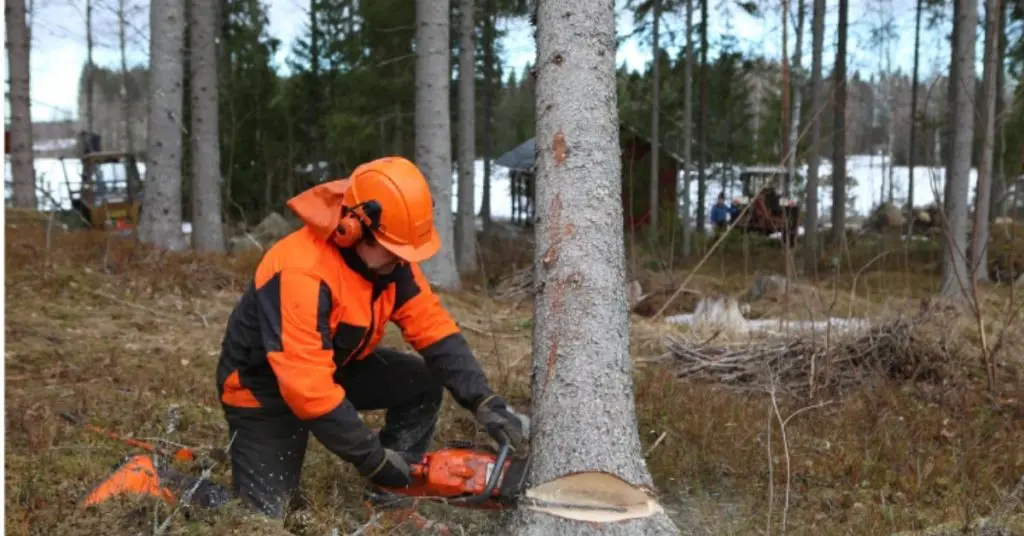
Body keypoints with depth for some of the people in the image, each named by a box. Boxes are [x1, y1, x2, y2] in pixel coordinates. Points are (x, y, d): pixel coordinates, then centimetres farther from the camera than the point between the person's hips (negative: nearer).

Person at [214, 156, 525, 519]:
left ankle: (388, 495, 2)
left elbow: (432, 326, -12)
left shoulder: (390, 258, -13)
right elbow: (308, 390, -38)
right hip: (264, 386, -7)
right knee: (263, 512, -13)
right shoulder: (304, 274, -37)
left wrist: (483, 400, -24)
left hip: (338, 367, 7)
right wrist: (374, 458, -31)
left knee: (424, 382, -8)